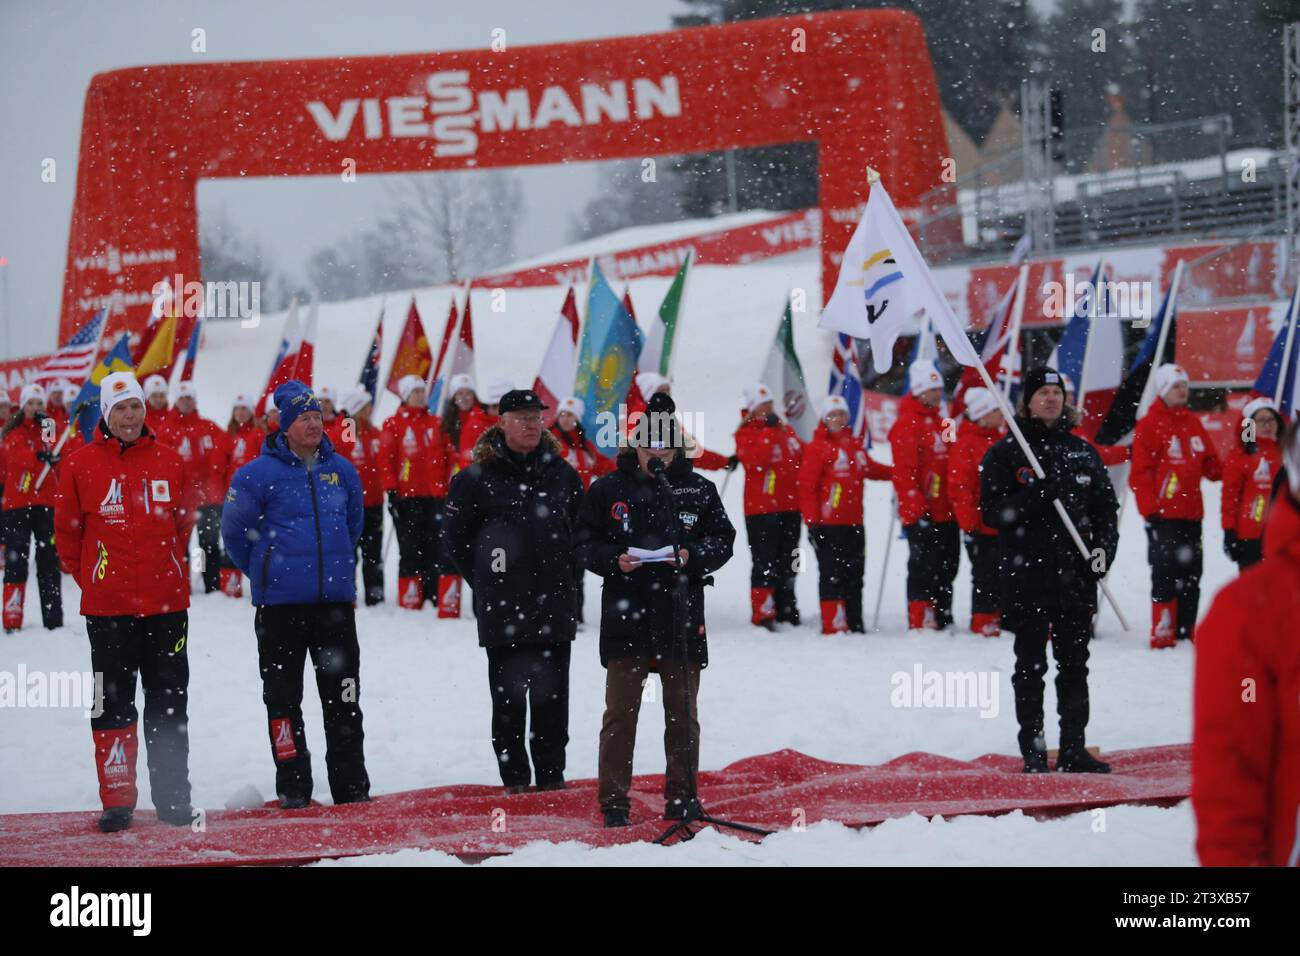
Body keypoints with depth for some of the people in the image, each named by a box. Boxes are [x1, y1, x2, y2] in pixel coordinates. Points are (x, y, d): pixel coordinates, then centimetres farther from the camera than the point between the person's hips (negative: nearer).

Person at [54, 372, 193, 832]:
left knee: (170, 706, 7)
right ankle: (117, 801, 6)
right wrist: (89, 580, 7)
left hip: (166, 604, 2)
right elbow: (67, 531, 6)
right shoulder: (81, 465, -2)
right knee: (113, 704, 2)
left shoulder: (169, 462, 4)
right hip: (108, 608, -2)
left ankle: (173, 795, 15)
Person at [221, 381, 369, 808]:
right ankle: (293, 790, 11)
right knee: (284, 698, 3)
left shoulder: (341, 470, 8)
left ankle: (352, 788, 13)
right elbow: (235, 533, 2)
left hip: (336, 601, 4)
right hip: (280, 605, -3)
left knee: (344, 699, 6)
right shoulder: (258, 474, -7)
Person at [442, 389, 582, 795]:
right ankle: (514, 779, 7)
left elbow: (578, 530, 24)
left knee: (552, 694, 7)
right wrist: (487, 584, 3)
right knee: (509, 696, -1)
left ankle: (551, 774, 15)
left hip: (554, 607, 3)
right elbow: (455, 538, 4)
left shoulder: (562, 474, 10)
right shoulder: (478, 478, -2)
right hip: (503, 610, -3)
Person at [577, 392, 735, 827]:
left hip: (681, 615, 1)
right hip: (625, 615, -1)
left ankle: (681, 796, 17)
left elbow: (722, 539, 7)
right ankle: (614, 800, 6)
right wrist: (614, 560, -13)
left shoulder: (699, 490, 5)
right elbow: (586, 540, 6)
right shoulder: (607, 489, 3)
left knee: (682, 712, 8)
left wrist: (692, 557, -12)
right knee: (620, 710, 0)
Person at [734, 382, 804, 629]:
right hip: (761, 507, -7)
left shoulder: (786, 430, 16)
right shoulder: (746, 433, -4)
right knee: (765, 562, -10)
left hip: (790, 506, 7)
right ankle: (762, 613, -9)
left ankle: (786, 608, 22)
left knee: (788, 561, 13)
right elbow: (755, 459, -21)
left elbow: (802, 456, 20)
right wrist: (769, 431, -19)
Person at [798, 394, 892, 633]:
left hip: (853, 523, 6)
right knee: (832, 575, -5)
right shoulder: (817, 448, -7)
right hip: (828, 525, -6)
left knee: (854, 574, 10)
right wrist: (812, 521, -14)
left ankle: (855, 624, 17)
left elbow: (871, 469, 31)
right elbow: (807, 486, -10)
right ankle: (833, 626, -2)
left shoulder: (856, 445, 13)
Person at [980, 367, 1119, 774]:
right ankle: (1033, 751, 6)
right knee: (1031, 666, 1)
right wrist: (1032, 496, -20)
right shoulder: (1006, 452, 1)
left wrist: (1104, 547, -2)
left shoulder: (1082, 452, 12)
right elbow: (992, 511, -5)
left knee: (1075, 665, 6)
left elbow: (1106, 506, 15)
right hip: (1025, 574, -3)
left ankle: (1073, 748, 11)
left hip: (1076, 575, 3)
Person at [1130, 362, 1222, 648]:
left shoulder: (1193, 423, 16)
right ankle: (1163, 635, -5)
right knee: (1165, 574, -8)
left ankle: (1186, 633, 14)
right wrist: (1150, 510, -13)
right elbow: (1140, 472, -8)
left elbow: (1209, 462, 21)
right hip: (1163, 515, -7)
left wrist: (1219, 471, -1)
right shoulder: (1150, 425, -4)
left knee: (1190, 578, 8)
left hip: (1191, 514, 7)